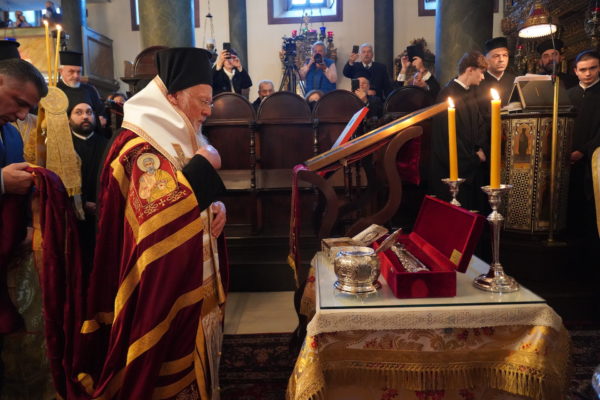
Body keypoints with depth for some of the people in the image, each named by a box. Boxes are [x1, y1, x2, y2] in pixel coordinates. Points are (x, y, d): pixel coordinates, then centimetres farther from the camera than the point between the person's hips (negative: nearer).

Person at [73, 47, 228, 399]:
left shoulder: (182, 138, 10)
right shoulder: (140, 147, -18)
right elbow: (158, 214, -30)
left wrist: (217, 206, -2)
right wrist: (202, 167, -21)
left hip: (197, 277, 9)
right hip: (164, 287, -9)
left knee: (197, 360, 21)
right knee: (172, 371, 7)